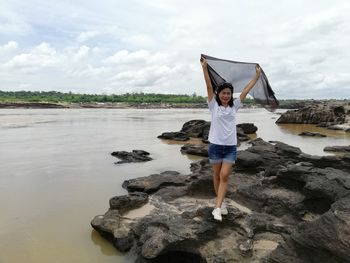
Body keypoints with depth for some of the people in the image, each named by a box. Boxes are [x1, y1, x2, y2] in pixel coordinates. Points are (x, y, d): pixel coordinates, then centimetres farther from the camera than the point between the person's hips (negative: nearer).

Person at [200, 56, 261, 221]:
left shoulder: (234, 106, 6)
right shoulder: (213, 105, -2)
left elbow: (246, 90, 8)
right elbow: (209, 86, -12)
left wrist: (257, 75, 10)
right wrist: (204, 68, -20)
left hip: (231, 147, 2)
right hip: (215, 145, -1)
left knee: (225, 176, -7)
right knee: (217, 175, 11)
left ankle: (217, 208, -4)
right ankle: (221, 202, 29)